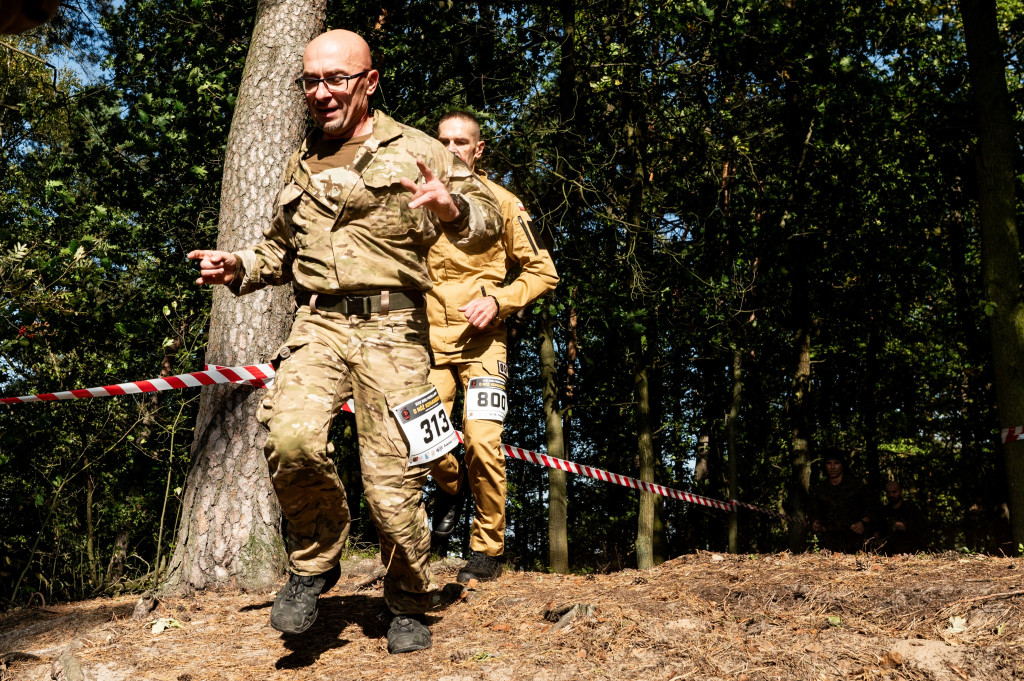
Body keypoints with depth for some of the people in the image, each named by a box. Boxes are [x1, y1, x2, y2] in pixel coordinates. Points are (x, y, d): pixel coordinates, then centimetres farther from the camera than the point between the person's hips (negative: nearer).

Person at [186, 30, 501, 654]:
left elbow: (488, 221, -1)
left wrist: (453, 207, -24)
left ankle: (410, 602, 20)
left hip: (391, 327, -3)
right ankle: (315, 562, 3)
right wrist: (240, 267, 13)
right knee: (290, 439, -23)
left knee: (392, 476, -5)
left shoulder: (414, 149, 6)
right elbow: (282, 248, 34)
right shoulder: (302, 164, 21)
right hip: (318, 324, 3)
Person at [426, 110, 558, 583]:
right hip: (429, 336, 3)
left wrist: (498, 300, -11)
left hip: (481, 337, -3)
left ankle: (489, 549, 5)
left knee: (483, 443, -12)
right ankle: (451, 486, 26)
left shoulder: (502, 203, 3)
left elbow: (543, 272, 4)